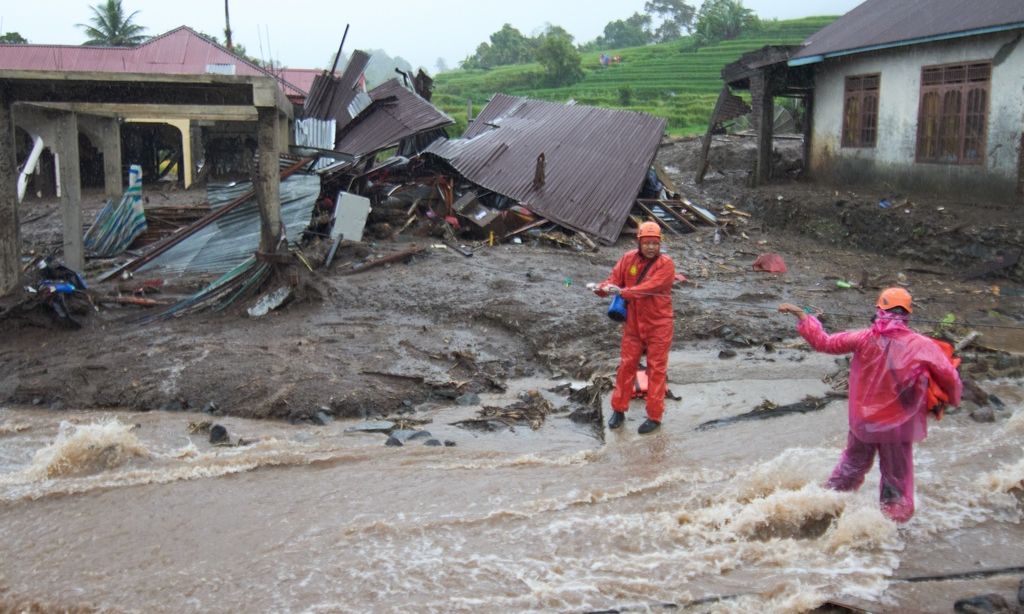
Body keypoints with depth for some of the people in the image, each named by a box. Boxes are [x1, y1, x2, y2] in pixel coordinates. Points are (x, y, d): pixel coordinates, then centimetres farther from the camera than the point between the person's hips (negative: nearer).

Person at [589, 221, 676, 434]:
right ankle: (618, 410, 24)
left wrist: (622, 292, -37)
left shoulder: (665, 264, -16)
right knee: (626, 365, 11)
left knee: (656, 369, 3)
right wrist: (601, 288, -26)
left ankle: (654, 416, 13)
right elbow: (614, 280, -4)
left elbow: (649, 287, -27)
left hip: (658, 325, -4)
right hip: (633, 323, 4)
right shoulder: (628, 258, -1)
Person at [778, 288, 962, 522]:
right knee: (896, 478, 11)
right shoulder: (923, 345, -13)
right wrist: (953, 398, 11)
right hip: (898, 424, -2)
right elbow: (949, 377, -10)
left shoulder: (865, 338, -12)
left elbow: (824, 342, -6)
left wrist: (800, 315, 3)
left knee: (853, 464, 25)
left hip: (863, 420, 2)